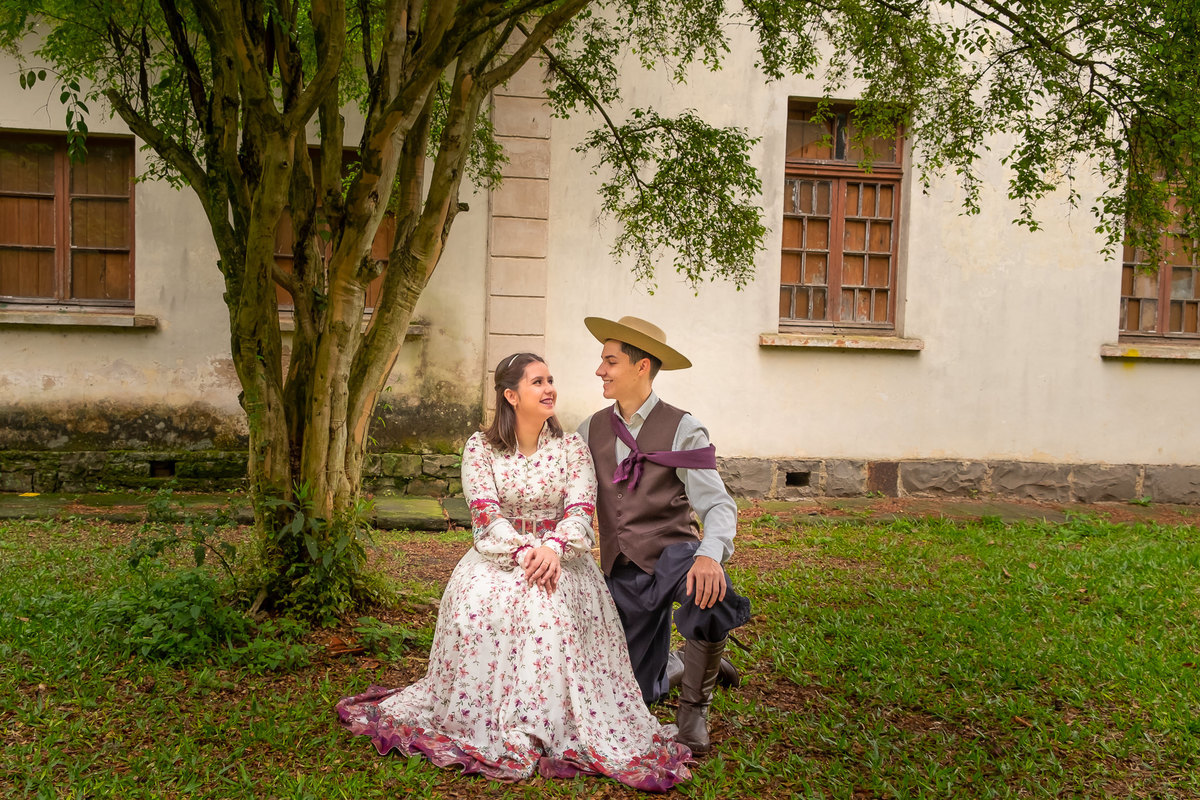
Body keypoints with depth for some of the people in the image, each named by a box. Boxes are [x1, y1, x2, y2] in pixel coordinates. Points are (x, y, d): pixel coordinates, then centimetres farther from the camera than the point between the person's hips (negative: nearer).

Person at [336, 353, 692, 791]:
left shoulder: (572, 446, 4)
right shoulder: (480, 447, 2)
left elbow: (581, 508, -4)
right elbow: (486, 512, -7)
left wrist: (553, 549, -23)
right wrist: (523, 552, -22)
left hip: (557, 553, 0)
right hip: (498, 552, 0)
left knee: (551, 604, -30)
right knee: (475, 602, -27)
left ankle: (549, 724, -19)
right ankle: (478, 719, -11)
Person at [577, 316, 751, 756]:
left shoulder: (681, 430, -10)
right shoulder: (593, 429, 5)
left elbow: (718, 505, -17)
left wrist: (710, 555, -39)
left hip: (672, 552, -4)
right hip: (623, 569, 5)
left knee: (712, 596, -40)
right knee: (639, 693, 8)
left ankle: (694, 706, -15)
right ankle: (686, 662, 42)